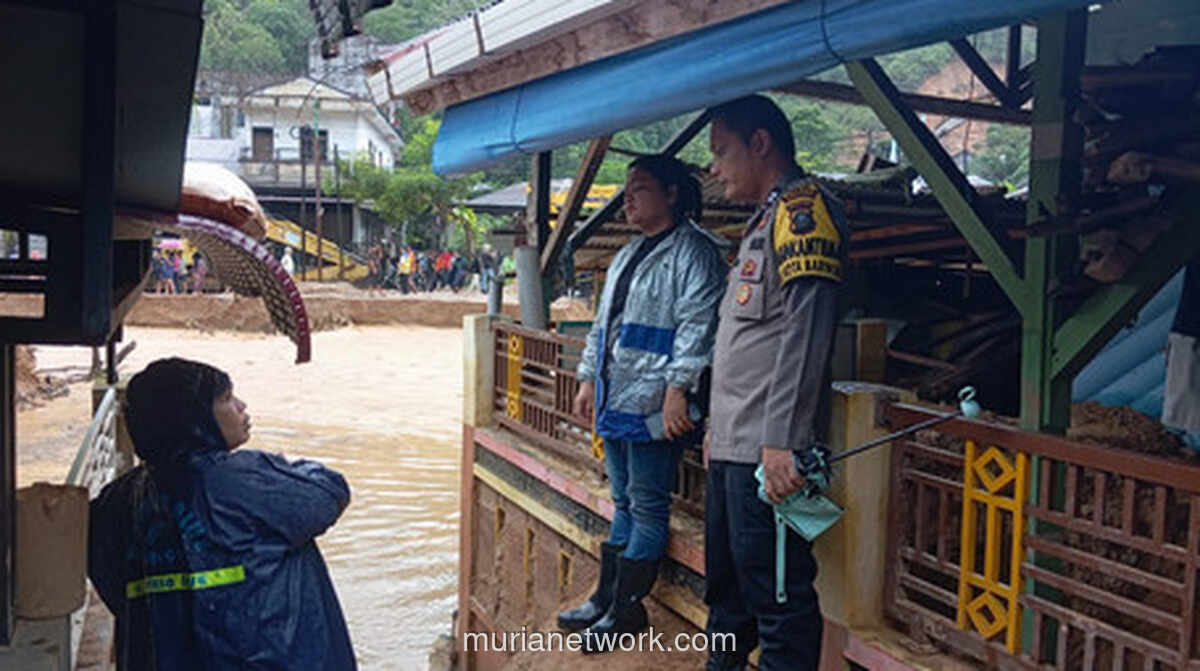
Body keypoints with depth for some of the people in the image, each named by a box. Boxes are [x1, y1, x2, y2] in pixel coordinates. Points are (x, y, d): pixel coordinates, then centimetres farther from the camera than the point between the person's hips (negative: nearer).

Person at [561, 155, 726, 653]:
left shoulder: (694, 251, -8)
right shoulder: (628, 255, 21)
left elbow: (696, 324, -17)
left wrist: (677, 389, -22)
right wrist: (589, 379, 22)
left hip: (652, 406, -9)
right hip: (615, 401, 9)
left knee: (647, 507, 0)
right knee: (624, 503, 16)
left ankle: (626, 610, 9)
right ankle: (605, 598, 25)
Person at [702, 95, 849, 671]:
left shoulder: (803, 208, -9)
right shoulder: (766, 219, 22)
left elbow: (805, 332, -20)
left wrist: (780, 440, -25)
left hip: (767, 451, -10)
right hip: (734, 447, 10)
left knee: (776, 592, -5)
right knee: (727, 585, 19)